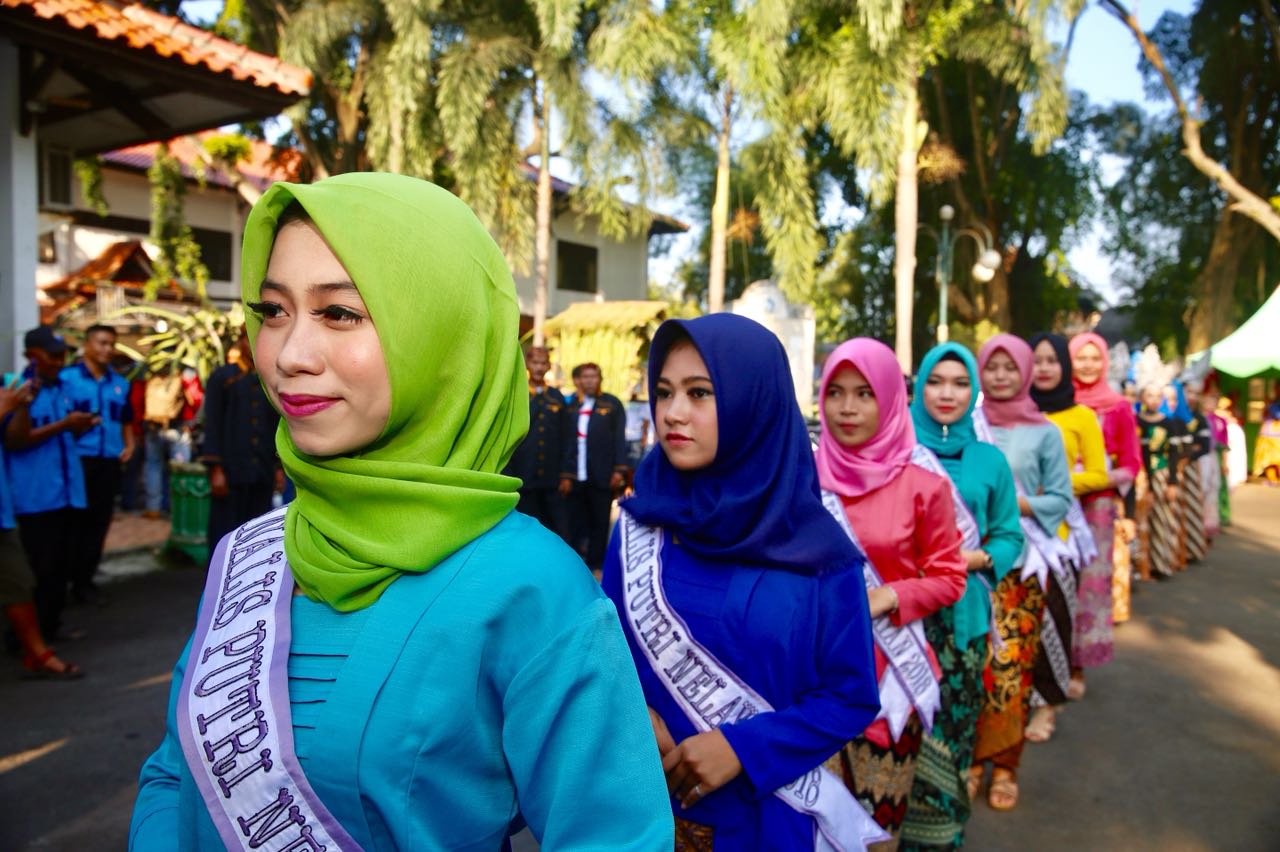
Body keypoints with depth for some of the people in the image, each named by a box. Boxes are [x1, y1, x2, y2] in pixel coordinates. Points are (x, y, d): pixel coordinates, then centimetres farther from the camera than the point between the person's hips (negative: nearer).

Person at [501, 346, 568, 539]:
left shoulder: (557, 397, 9)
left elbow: (564, 438, 9)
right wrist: (507, 476, -7)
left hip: (553, 480, 2)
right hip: (523, 479, -2)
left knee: (559, 534, 3)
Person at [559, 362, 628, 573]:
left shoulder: (612, 404, 5)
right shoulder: (571, 407, 8)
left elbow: (620, 437, 1)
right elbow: (566, 442, 7)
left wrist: (619, 470, -6)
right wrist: (565, 475, 3)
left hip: (602, 477, -1)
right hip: (575, 478, 1)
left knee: (599, 524, 6)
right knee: (575, 524, 4)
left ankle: (595, 565, 16)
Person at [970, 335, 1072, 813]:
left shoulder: (1044, 433, 3)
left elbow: (1061, 500, 2)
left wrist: (1014, 505, -13)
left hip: (1022, 564, 0)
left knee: (1013, 666, 1)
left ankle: (1005, 764, 18)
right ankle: (971, 757, 19)